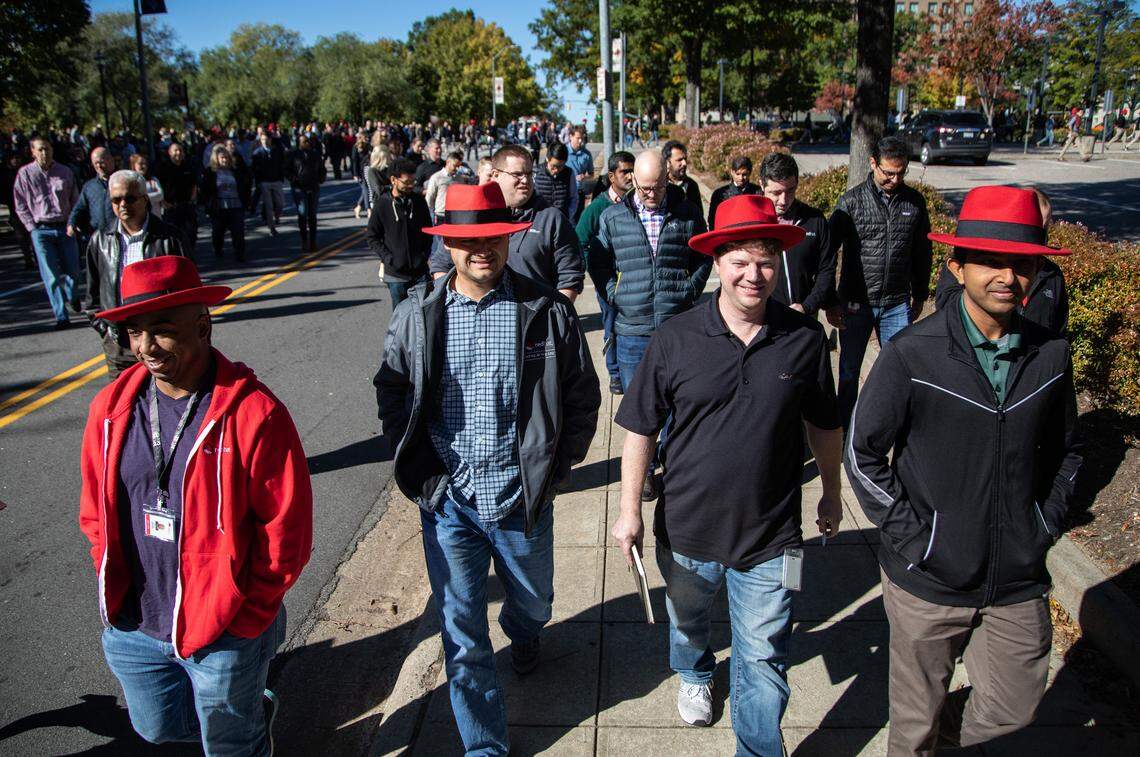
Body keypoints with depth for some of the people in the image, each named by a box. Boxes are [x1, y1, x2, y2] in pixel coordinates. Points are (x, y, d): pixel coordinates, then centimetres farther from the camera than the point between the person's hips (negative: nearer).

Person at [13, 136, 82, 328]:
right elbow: (20, 206, 6)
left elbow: (75, 201, 14)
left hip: (65, 228, 2)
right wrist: (33, 228, -3)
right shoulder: (25, 174, 2)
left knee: (73, 271, 6)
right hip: (41, 231, -2)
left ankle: (72, 297, 37)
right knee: (51, 277, -6)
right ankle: (61, 316, -4)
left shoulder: (65, 173, 7)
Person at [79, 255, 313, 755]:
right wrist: (114, 591, 3)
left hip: (224, 634, -5)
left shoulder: (254, 413, -20)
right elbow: (95, 511, 9)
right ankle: (254, 710, 51)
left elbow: (287, 527, -16)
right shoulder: (112, 408, -4)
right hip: (129, 629, 5)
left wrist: (243, 615, -12)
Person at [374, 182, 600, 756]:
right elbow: (391, 393, 8)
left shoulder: (548, 311, -7)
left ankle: (523, 635, 62)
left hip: (522, 498, 0)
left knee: (533, 604, 24)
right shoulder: (415, 315, -3)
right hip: (447, 499, 0)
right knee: (462, 634, 8)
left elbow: (582, 396, 1)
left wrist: (558, 466, -2)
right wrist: (419, 468, 0)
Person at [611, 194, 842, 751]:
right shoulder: (676, 338, -13)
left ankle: (760, 750, 31)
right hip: (687, 528, 2)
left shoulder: (805, 338, -9)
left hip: (770, 536, -1)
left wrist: (831, 493, 15)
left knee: (763, 660, 8)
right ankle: (694, 674, 61)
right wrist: (629, 512, -4)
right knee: (687, 621, 29)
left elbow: (824, 425, 6)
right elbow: (640, 429, -6)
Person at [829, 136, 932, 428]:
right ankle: (843, 430, 26)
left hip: (897, 305, 2)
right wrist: (831, 302, -8)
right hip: (855, 303, -2)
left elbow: (923, 253, 13)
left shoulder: (914, 201, 2)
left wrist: (920, 296, 16)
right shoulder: (852, 201, -7)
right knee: (849, 371, 10)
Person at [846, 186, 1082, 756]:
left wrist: (1045, 527, 1)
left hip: (1019, 583, 4)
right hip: (928, 581, -3)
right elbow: (863, 453, -8)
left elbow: (1065, 452, 11)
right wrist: (908, 536, -12)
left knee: (1013, 709, 20)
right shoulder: (912, 355, -15)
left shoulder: (1051, 355, -3)